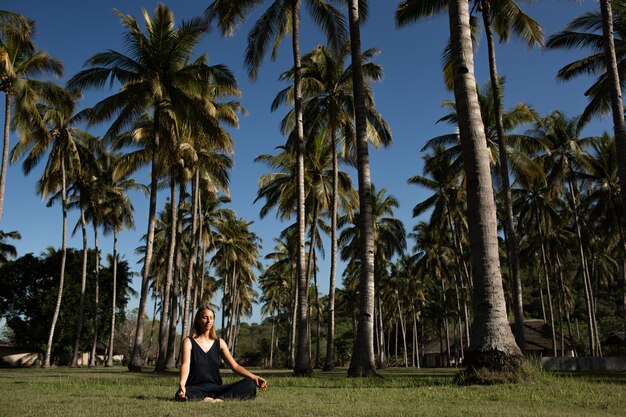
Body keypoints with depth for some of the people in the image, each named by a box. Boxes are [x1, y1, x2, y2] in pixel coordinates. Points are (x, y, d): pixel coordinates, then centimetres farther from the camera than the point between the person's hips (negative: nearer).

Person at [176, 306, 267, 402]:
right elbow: (185, 365, -12)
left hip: (216, 388, 4)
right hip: (196, 389, -3)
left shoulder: (219, 343, 13)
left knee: (250, 384, -20)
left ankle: (216, 398, -29)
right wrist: (182, 384, -34)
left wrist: (254, 377, -10)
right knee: (180, 395, -40)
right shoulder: (189, 342, 3)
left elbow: (235, 366, 7)